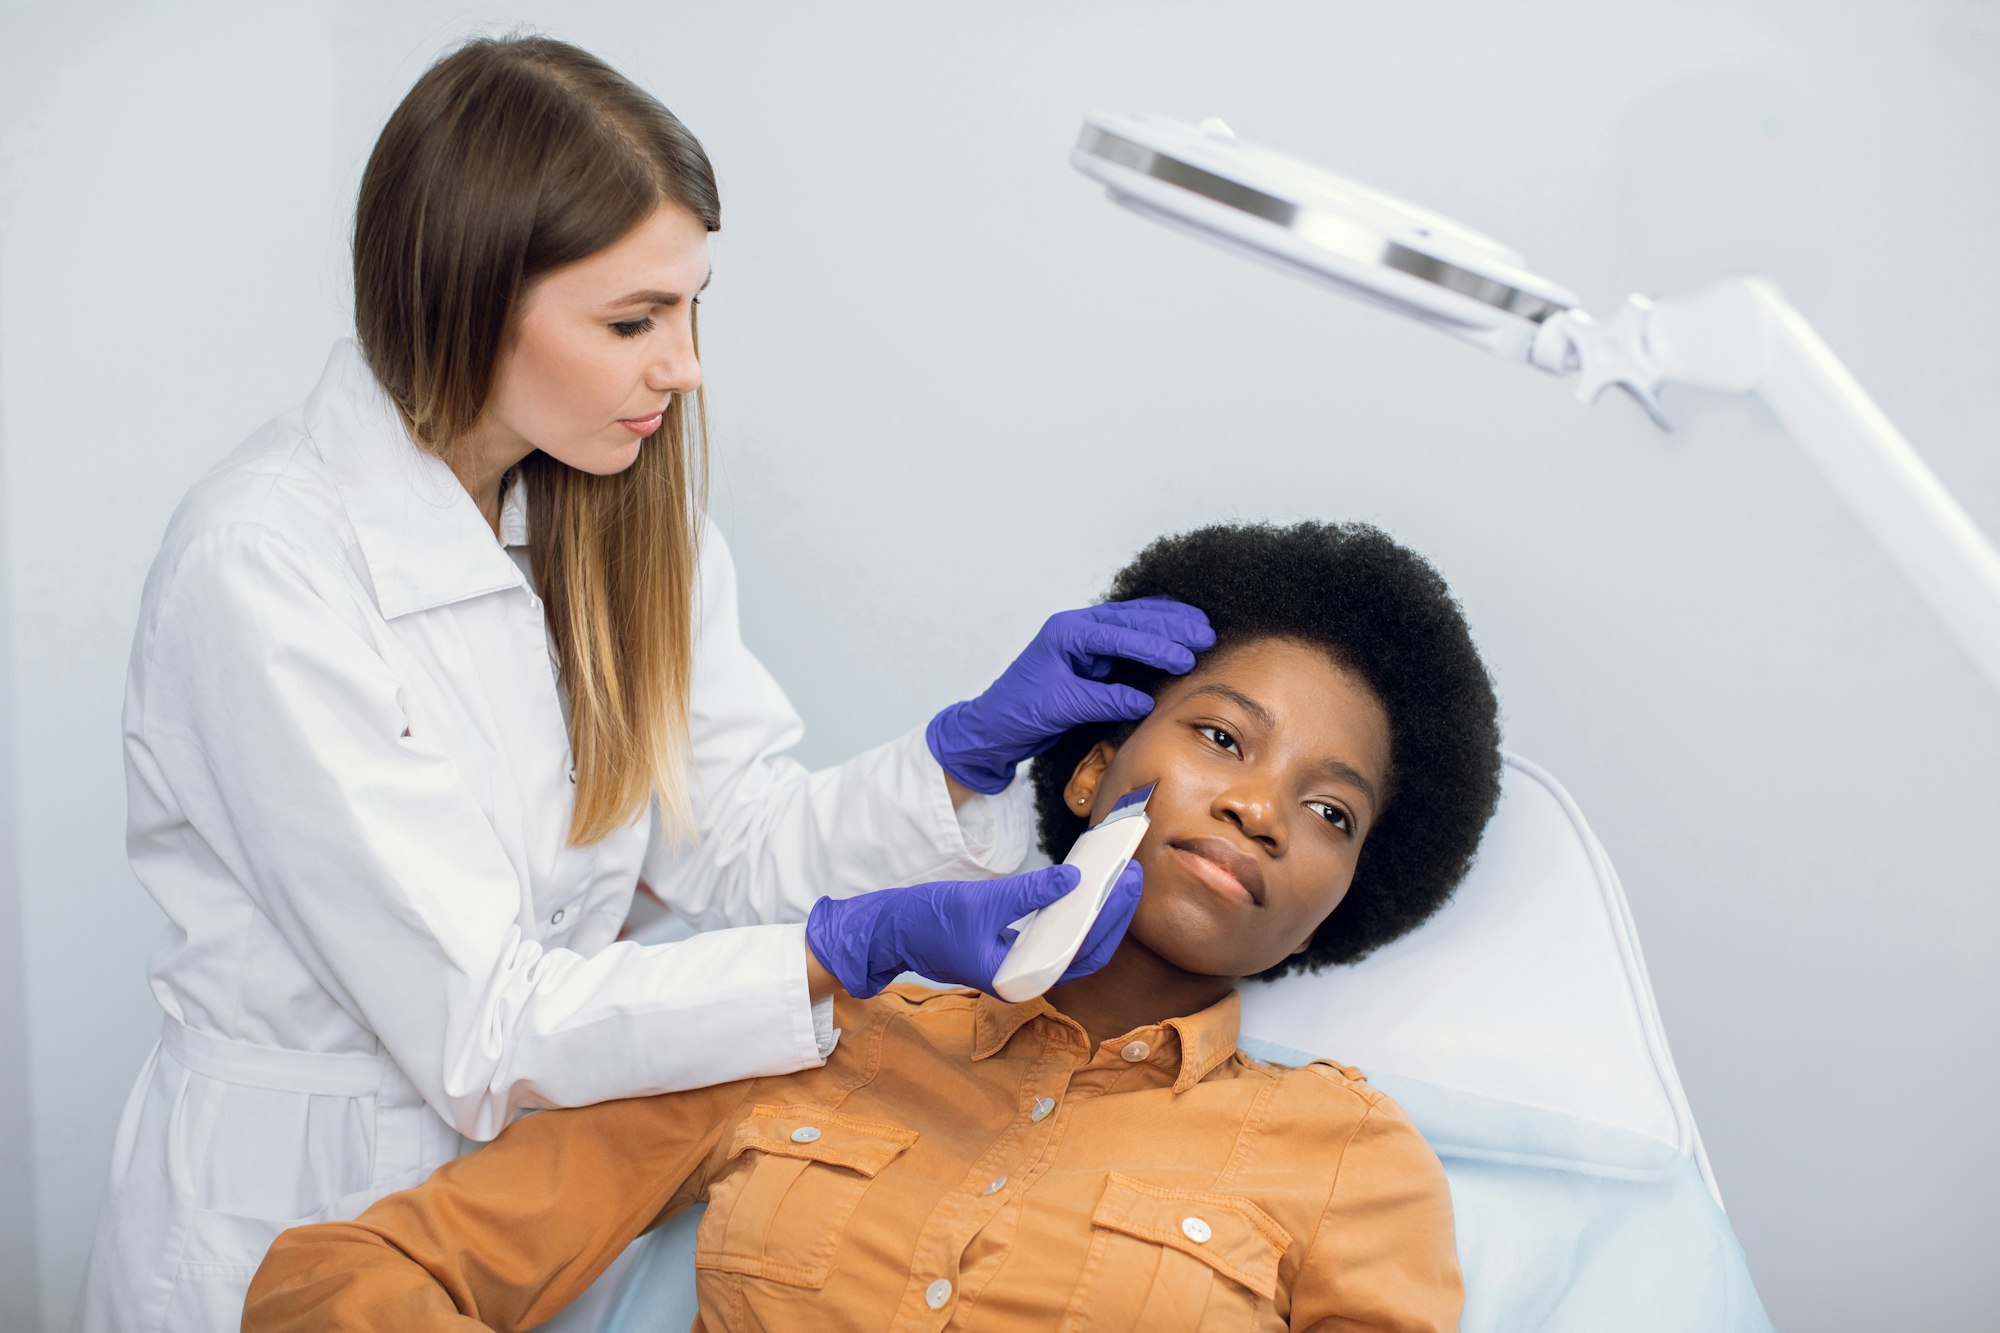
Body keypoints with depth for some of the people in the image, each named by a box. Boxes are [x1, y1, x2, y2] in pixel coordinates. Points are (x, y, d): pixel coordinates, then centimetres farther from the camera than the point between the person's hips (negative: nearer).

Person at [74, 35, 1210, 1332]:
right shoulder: (263, 567, -22)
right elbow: (477, 1029, -22)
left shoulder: (621, 508, 0)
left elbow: (734, 842, 2)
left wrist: (978, 744, -12)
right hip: (299, 1223, -5)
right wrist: (856, 951, -29)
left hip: (540, 1145, 6)